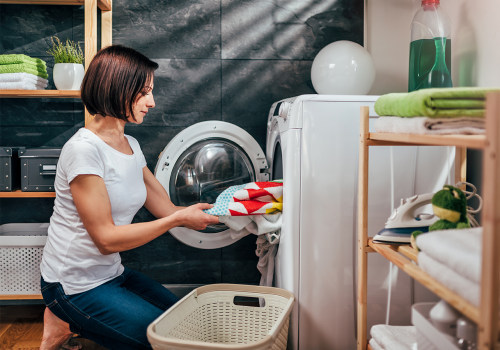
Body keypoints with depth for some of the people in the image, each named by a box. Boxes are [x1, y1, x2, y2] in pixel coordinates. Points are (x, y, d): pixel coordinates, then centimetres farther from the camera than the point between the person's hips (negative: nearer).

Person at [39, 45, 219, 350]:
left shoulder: (131, 145, 5)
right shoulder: (83, 149, -23)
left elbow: (167, 208, 4)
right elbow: (107, 238, -23)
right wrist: (179, 219, -22)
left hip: (111, 273, 9)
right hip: (76, 285, -8)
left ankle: (74, 325, 12)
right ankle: (69, 324, 3)